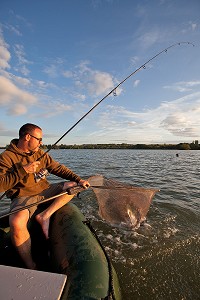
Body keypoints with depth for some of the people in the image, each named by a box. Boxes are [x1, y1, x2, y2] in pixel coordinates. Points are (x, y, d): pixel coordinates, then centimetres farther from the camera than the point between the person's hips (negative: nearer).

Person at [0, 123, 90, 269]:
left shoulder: (40, 153, 8)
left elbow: (58, 168, 6)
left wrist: (78, 179, -4)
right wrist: (23, 170, -23)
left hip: (45, 190, 6)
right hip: (24, 197, -5)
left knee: (73, 185, -9)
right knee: (17, 222, -34)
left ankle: (45, 216, -17)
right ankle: (30, 265, -10)